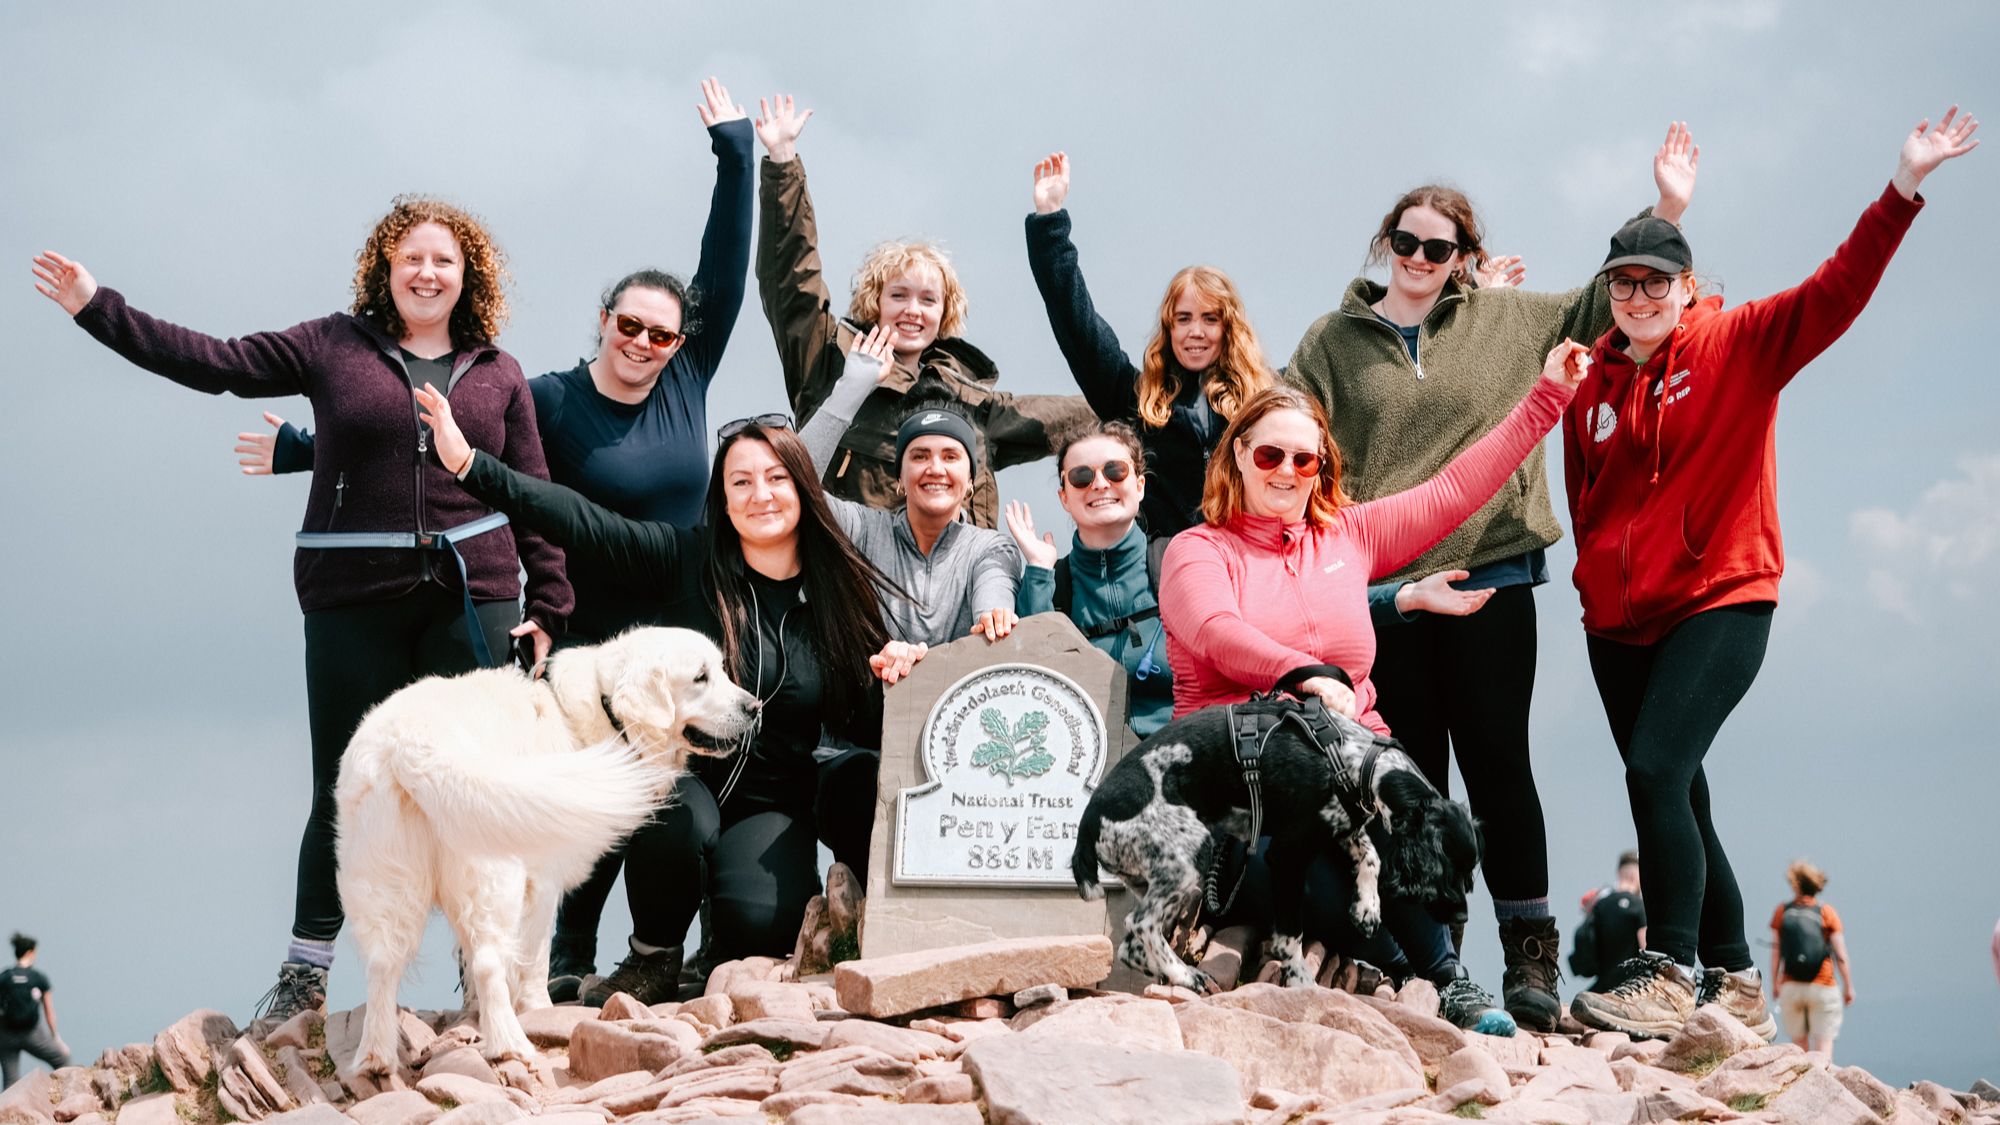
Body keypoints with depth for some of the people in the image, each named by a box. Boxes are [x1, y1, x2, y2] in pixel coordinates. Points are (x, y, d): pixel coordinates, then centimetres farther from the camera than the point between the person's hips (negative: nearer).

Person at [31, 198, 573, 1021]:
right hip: (354, 603, -1)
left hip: (471, 599, 1)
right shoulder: (333, 347, 7)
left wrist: (548, 605, 3)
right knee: (344, 788, 2)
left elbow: (535, 497, 10)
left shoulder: (498, 375, 10)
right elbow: (214, 363, 4)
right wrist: (98, 309, -1)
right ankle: (304, 971, 13)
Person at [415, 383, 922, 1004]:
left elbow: (859, 728, 7)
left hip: (771, 803, 0)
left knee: (758, 924, -29)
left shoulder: (839, 593, 3)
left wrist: (890, 680, -15)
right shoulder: (688, 560, -3)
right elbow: (579, 521, -12)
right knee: (678, 822, -36)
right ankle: (655, 958, -5)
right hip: (681, 775, 0)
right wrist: (468, 463, -20)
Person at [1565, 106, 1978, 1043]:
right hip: (1618, 620, 5)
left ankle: (1671, 976, -17)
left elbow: (1836, 291, -14)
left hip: (1721, 600, -5)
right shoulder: (1592, 384, 8)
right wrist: (1598, 579, 7)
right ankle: (1734, 983, 21)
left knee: (1657, 771, -21)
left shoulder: (1739, 348, -3)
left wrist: (1903, 188, -23)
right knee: (1677, 798, 9)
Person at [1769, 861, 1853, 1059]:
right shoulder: (1826, 912, -3)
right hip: (1822, 988, -2)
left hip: (1790, 988, 2)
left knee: (1799, 1044, 12)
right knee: (1824, 1043, -1)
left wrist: (1774, 984, 10)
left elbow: (1775, 951, 1)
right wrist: (1848, 987, 3)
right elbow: (1840, 955, -5)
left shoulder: (1782, 911, 1)